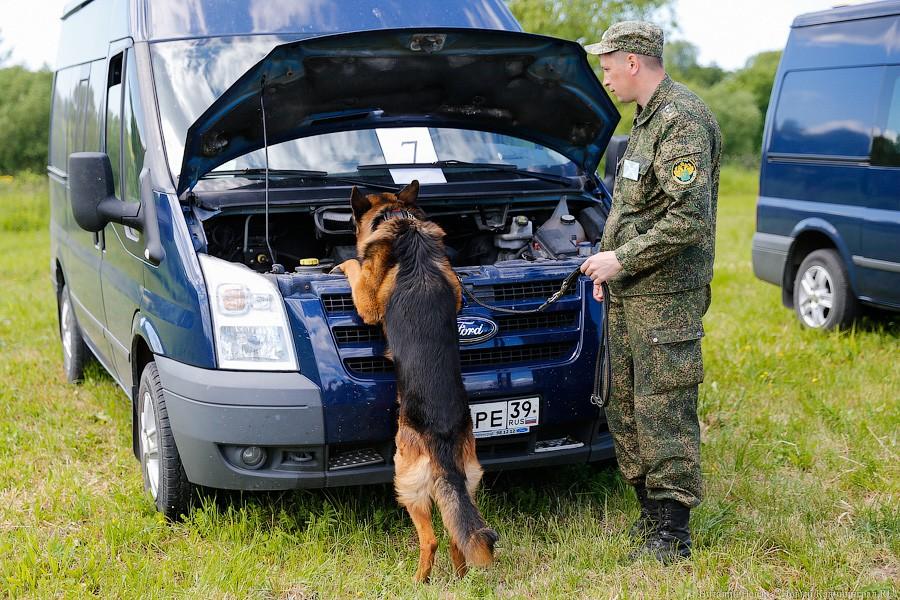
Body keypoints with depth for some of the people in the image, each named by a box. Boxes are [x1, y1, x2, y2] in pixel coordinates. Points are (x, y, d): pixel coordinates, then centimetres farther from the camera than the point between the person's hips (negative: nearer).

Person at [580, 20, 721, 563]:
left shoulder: (683, 121, -14)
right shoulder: (648, 119, 18)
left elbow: (688, 219, -23)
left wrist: (623, 259, -18)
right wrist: (611, 265, 18)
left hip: (666, 294, -10)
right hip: (630, 293, 10)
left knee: (663, 411, -6)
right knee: (624, 407, 13)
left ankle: (671, 534, 2)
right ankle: (652, 512, 24)